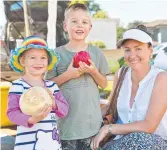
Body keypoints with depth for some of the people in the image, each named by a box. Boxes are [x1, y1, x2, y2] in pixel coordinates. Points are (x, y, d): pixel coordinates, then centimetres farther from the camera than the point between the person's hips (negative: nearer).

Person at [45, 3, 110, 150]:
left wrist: (93, 71, -12)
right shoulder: (58, 53, -3)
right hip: (66, 120, -1)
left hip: (91, 120, 2)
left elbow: (104, 84, 7)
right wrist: (68, 74, -15)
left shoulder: (96, 52, 2)